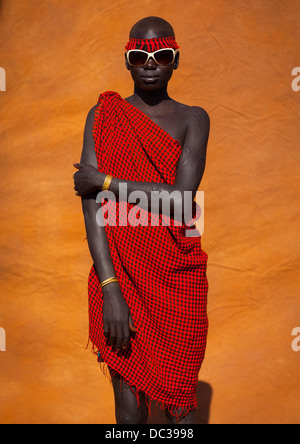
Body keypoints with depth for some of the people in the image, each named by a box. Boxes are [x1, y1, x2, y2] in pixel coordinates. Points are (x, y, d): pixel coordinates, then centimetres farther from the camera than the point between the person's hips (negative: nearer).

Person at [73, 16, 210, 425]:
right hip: (118, 275, 1)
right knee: (129, 406, 8)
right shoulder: (103, 115, 4)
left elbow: (181, 199, -13)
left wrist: (105, 181, -9)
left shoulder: (193, 119, 3)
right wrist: (110, 290, -14)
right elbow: (91, 205, -6)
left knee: (180, 404, 8)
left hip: (178, 282, 0)